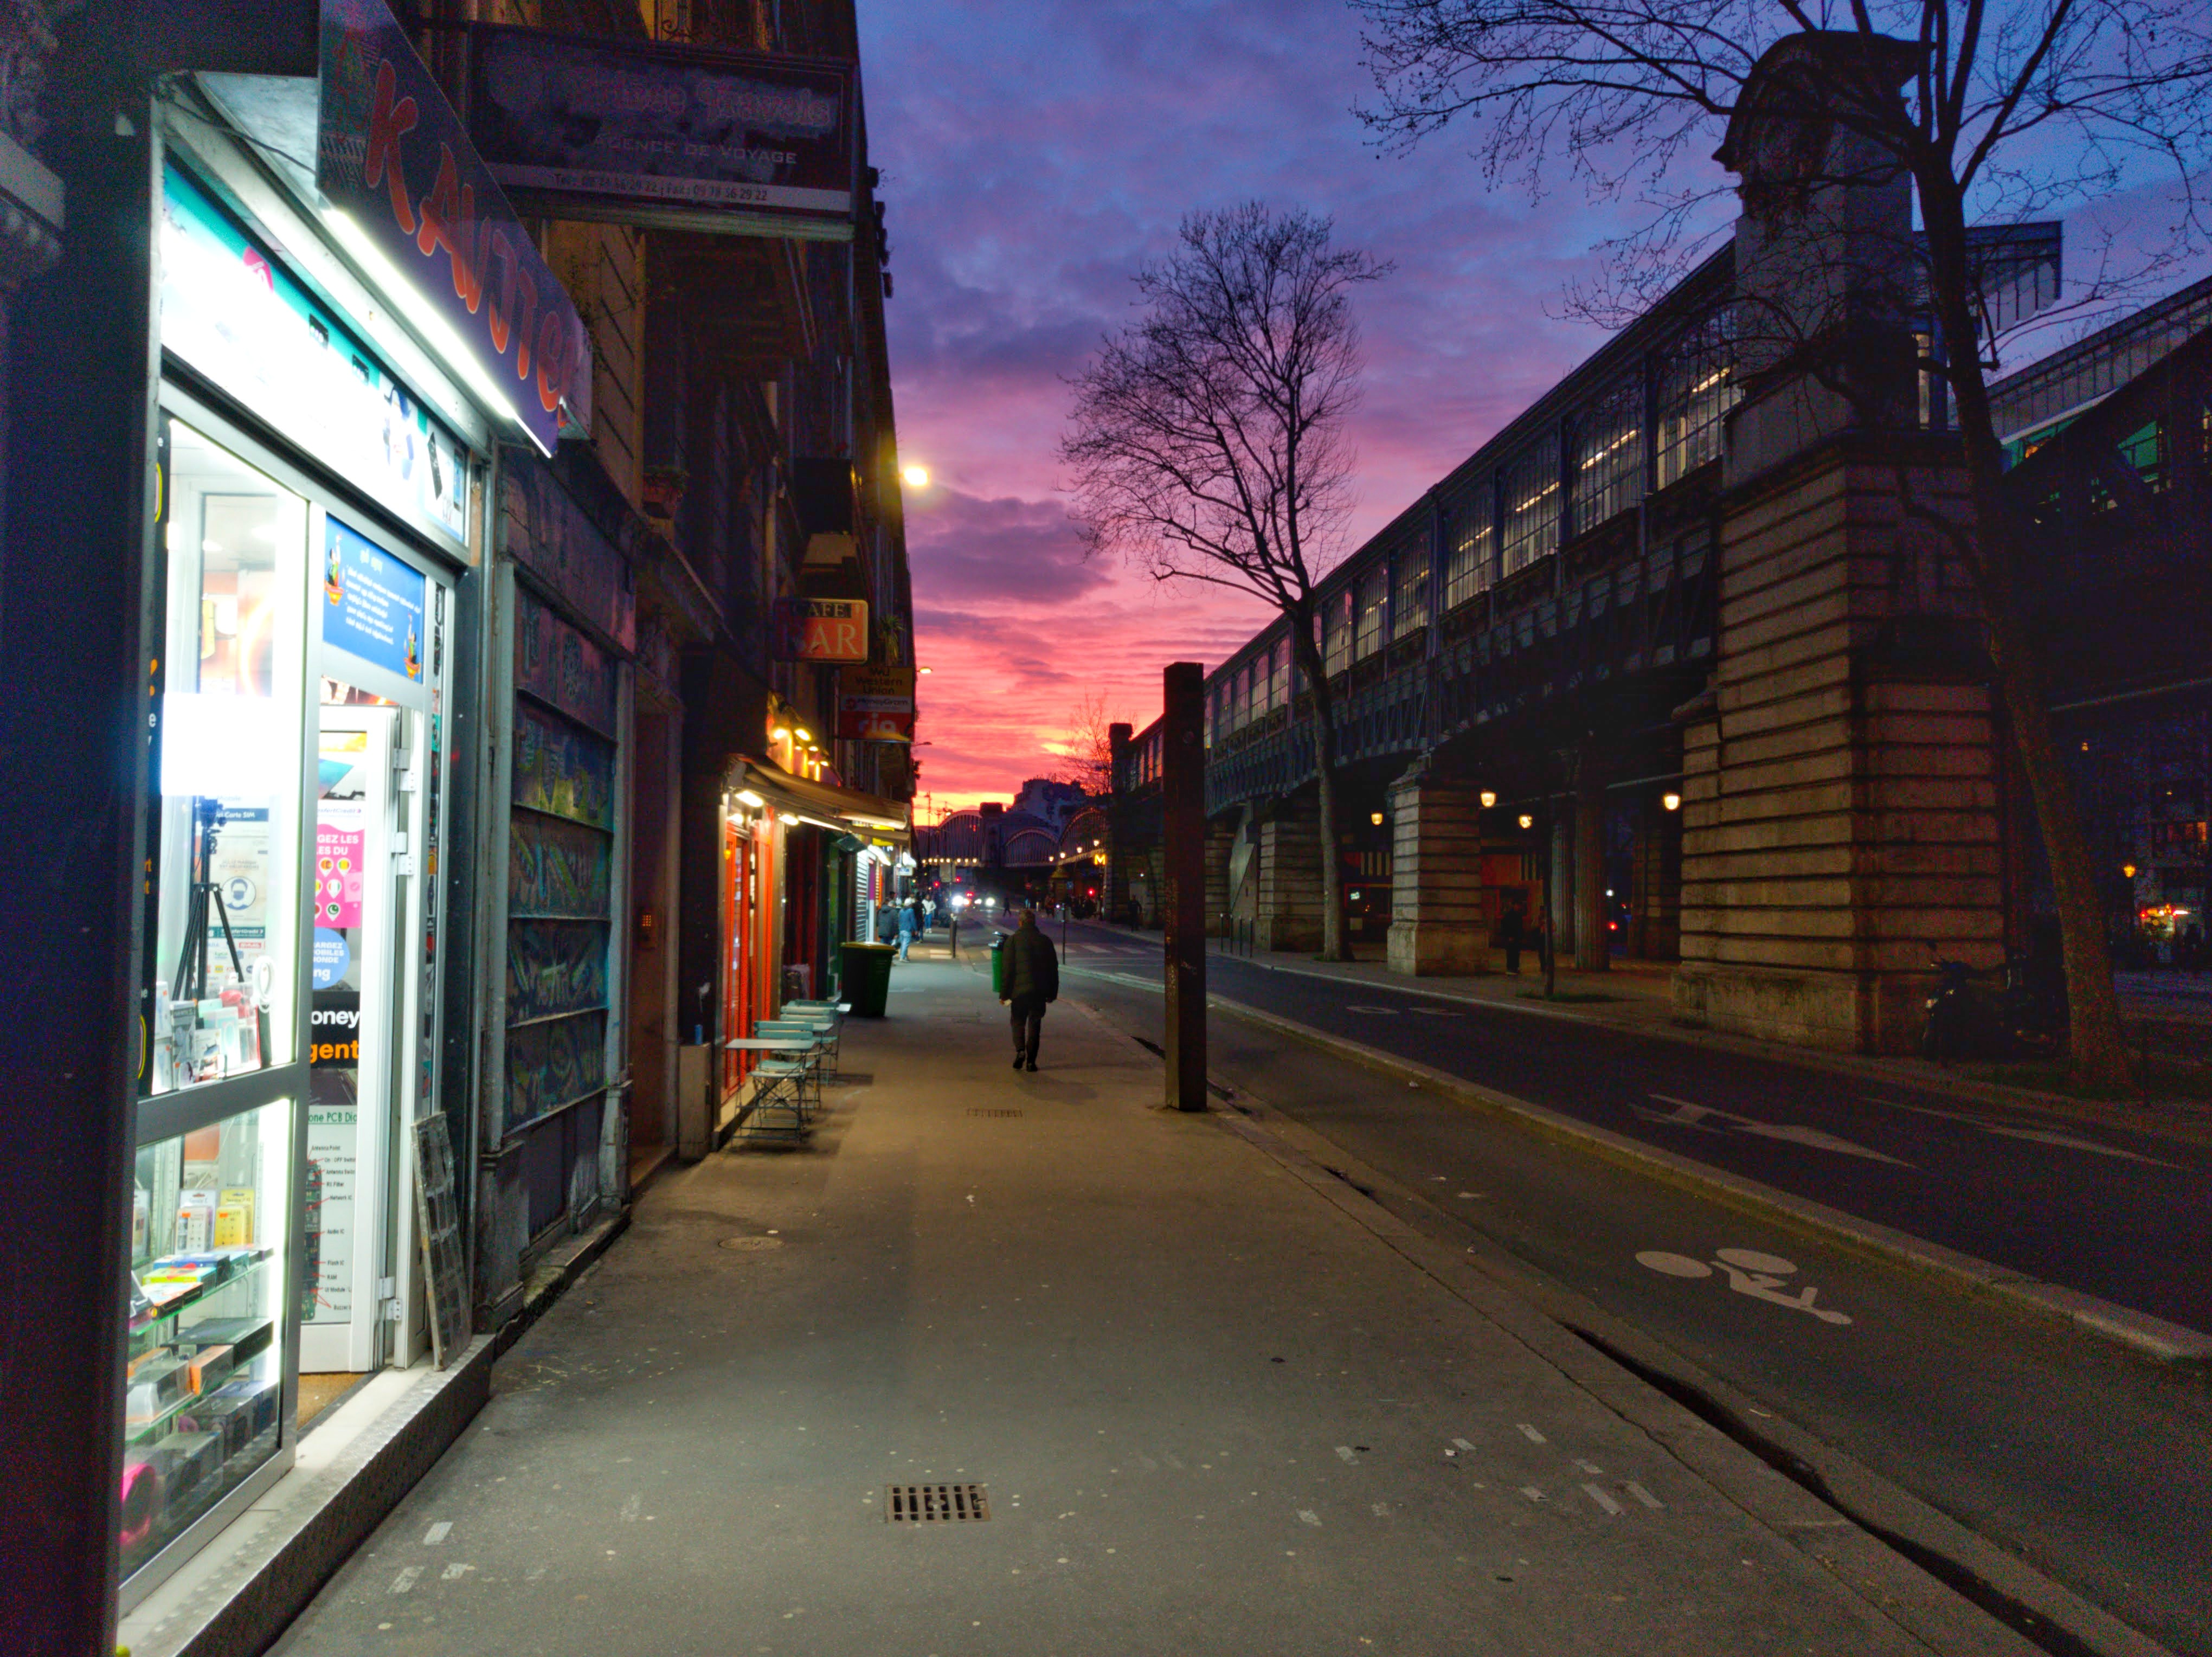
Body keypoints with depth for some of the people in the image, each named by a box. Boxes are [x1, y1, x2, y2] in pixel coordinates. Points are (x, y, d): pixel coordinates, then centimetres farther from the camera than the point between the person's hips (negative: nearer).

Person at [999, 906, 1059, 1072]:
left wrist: (1004, 993, 0)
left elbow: (1007, 969, -5)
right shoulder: (1045, 941, 5)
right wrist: (1052, 993, 16)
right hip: (1040, 991, 2)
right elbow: (1054, 968, 9)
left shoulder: (1013, 940, -3)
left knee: (1018, 1021, 13)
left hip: (1019, 990, -2)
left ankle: (1020, 1050, -10)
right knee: (1035, 1024, 8)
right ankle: (1031, 1061, 5)